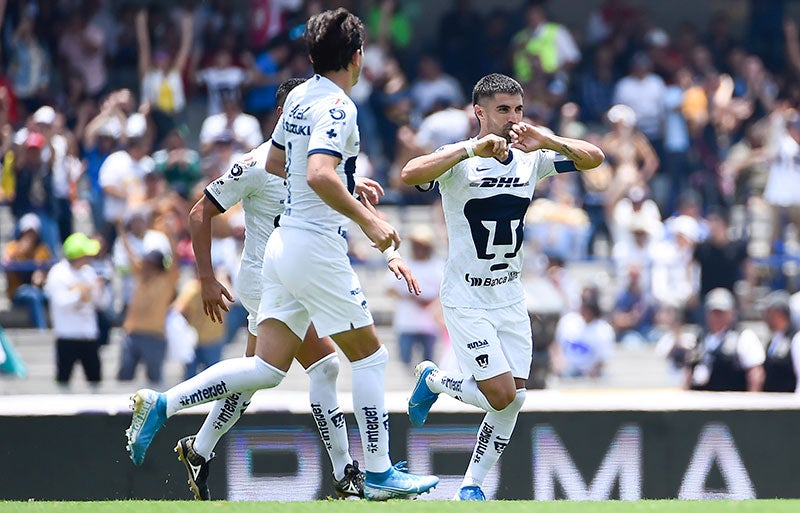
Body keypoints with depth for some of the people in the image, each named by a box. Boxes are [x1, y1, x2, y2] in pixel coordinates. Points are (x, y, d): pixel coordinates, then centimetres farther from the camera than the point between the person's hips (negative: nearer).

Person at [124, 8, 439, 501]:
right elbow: (319, 175, -29)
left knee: (267, 368, 6)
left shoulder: (298, 97, 12)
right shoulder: (336, 106, -15)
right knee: (370, 354, 4)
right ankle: (379, 474, 7)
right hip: (317, 248, -8)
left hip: (284, 240, 8)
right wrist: (368, 219, -26)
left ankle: (162, 405, -4)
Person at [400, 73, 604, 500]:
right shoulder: (460, 160, -14)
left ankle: (472, 484, 15)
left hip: (510, 298, 6)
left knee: (515, 400, 1)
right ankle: (433, 380, 16)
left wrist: (547, 141, -22)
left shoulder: (531, 159, 1)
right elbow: (410, 175, -33)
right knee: (501, 395, -12)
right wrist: (472, 149, -39)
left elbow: (594, 158, -5)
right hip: (467, 300, -6)